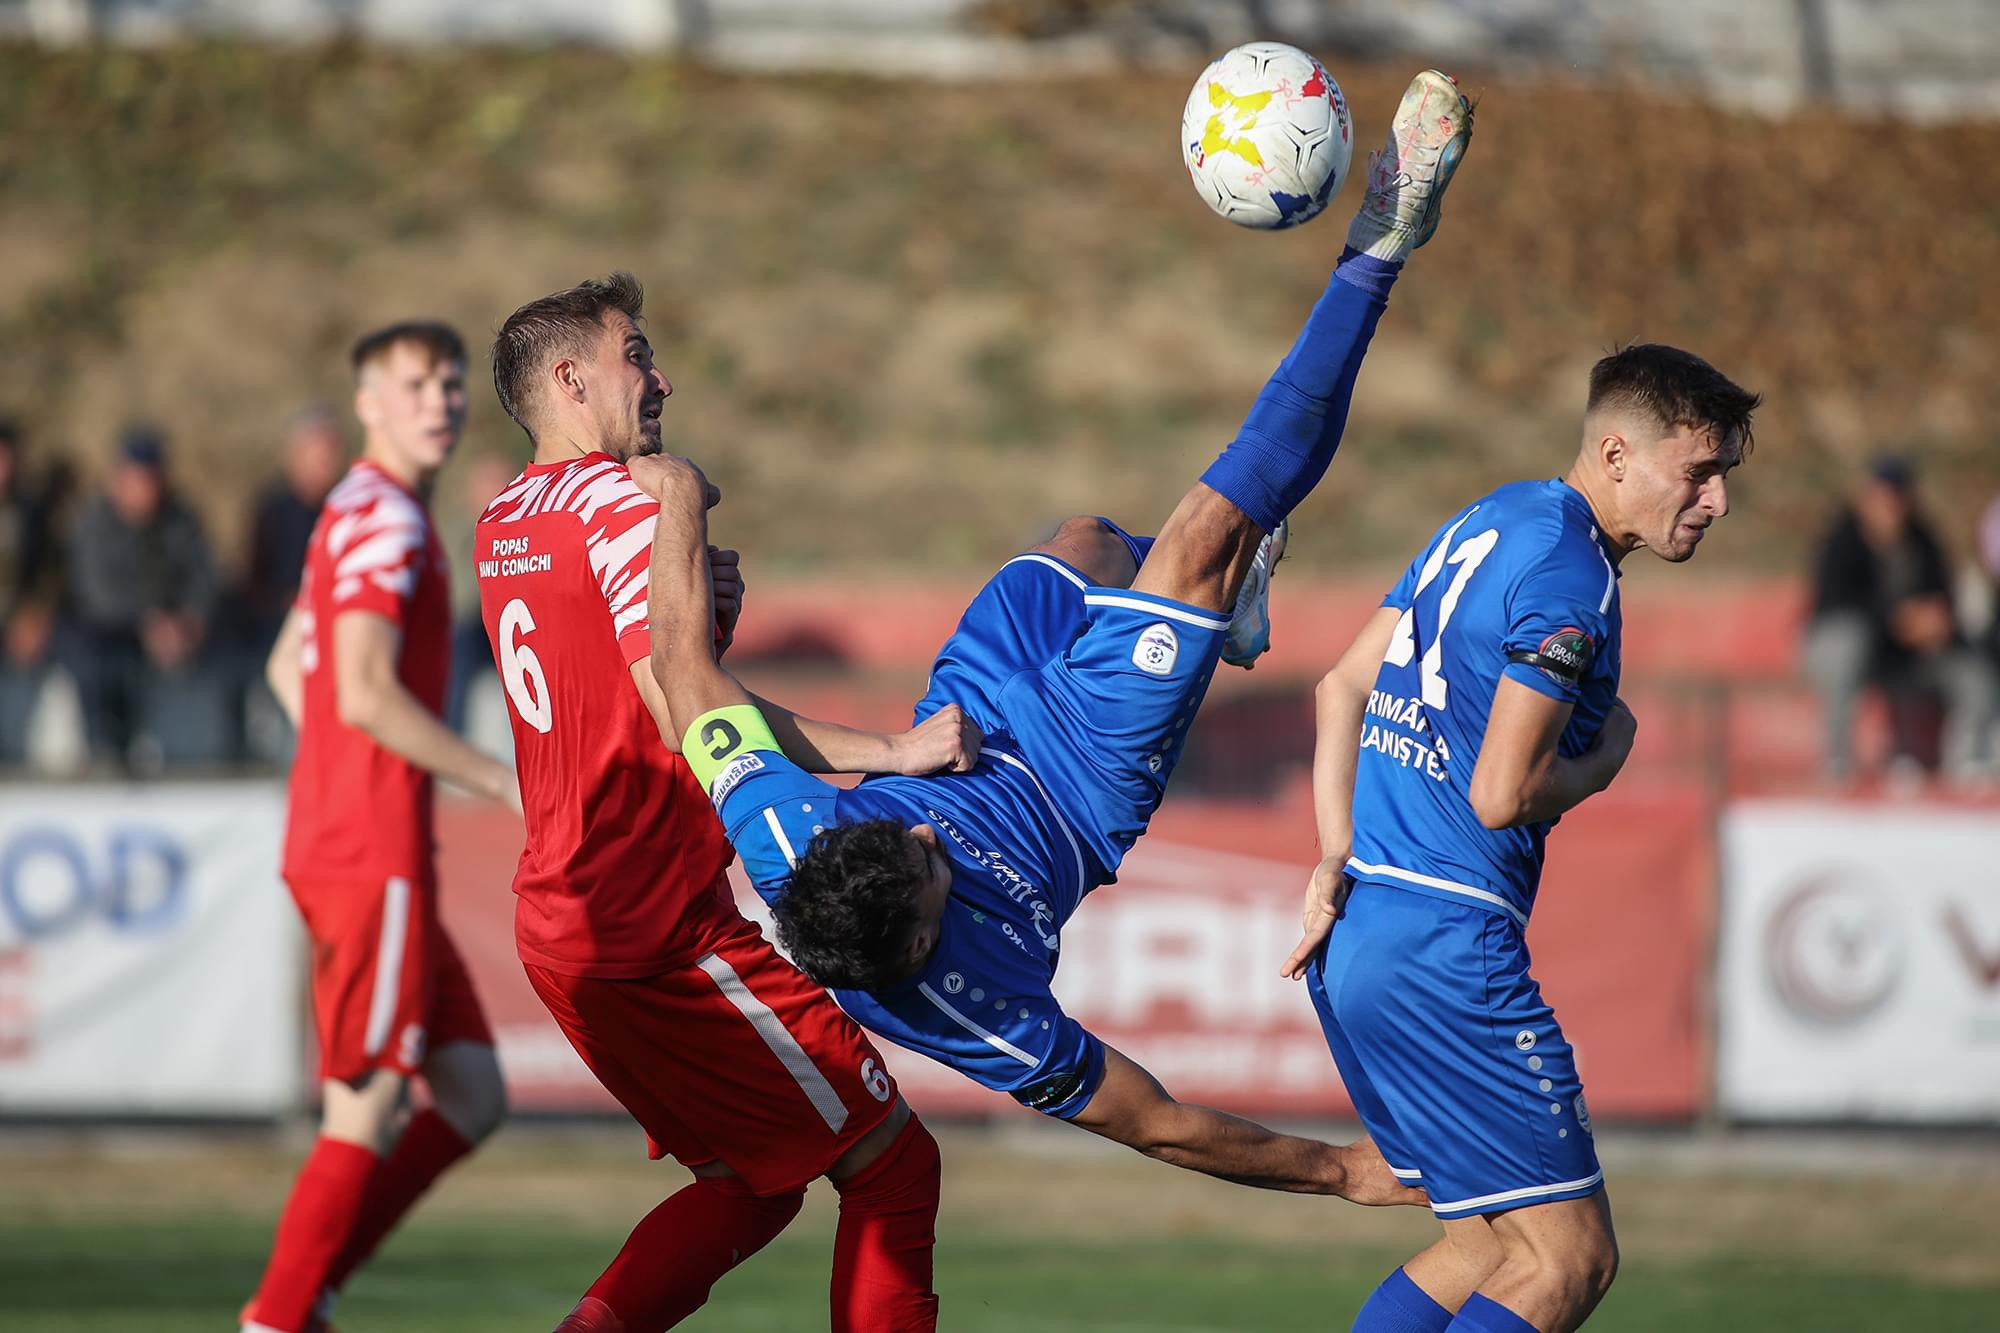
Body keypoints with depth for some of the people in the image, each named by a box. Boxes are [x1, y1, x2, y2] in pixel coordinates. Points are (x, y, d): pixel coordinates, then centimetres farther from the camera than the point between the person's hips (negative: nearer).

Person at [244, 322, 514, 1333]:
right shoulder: (384, 519, -12)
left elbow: (288, 665, 29)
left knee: (471, 1097, 10)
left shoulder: (359, 514, 19)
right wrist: (504, 784, -16)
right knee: (366, 1117, -7)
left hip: (335, 840, 10)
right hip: (373, 858, -10)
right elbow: (364, 693, -22)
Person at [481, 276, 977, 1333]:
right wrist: (890, 752, -24)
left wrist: (703, 607, 3)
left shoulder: (500, 525, 14)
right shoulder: (622, 503, -14)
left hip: (557, 921, 9)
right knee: (891, 1163, -3)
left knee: (750, 1178, 18)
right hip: (661, 930, -9)